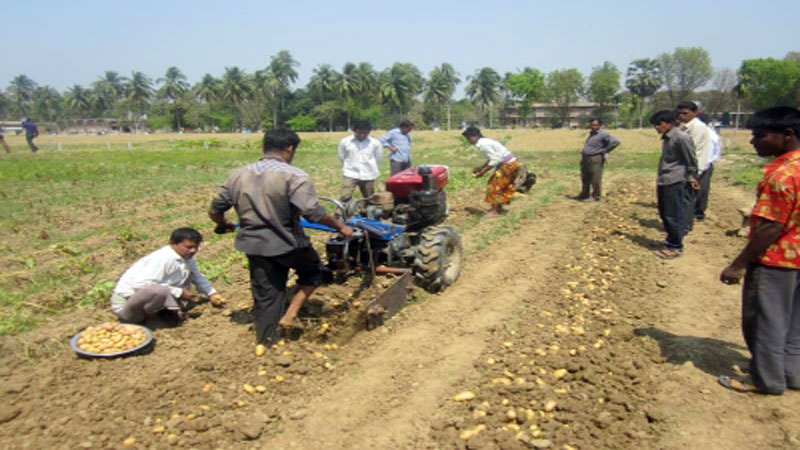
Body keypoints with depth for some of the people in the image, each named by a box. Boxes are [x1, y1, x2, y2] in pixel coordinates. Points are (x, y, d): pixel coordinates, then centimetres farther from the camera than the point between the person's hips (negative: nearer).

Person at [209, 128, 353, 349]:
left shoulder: (238, 175, 2)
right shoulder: (294, 176, -16)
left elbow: (214, 210, 7)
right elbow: (314, 213, -22)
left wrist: (223, 225, 28)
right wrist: (340, 226, -7)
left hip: (254, 244, 5)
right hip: (288, 243, -5)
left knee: (265, 295, 18)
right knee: (313, 270, 23)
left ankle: (265, 342, 28)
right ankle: (290, 314, 13)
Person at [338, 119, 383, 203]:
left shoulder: (375, 143, -5)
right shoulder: (344, 142, -5)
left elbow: (378, 158, 10)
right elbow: (342, 158, 10)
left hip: (368, 176, 2)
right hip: (350, 174, -1)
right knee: (344, 197, -14)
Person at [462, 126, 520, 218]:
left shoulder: (483, 144, -19)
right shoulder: (484, 142, 11)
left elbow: (495, 160, -22)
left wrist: (482, 172, -17)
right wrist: (481, 168, 14)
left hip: (508, 165, -9)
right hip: (510, 163, 9)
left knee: (496, 186, -4)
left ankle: (494, 211, 2)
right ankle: (498, 207, 29)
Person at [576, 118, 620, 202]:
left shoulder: (603, 134, -12)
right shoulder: (592, 133, 16)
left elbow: (616, 142, -19)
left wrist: (605, 151, -14)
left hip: (595, 159, -9)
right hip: (585, 159, 9)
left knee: (595, 179, -4)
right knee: (585, 178, 16)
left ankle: (595, 196, 5)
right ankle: (584, 194, 27)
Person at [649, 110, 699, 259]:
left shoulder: (681, 137, -14)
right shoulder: (666, 138, 14)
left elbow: (691, 160, -9)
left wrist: (692, 178, -4)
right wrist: (659, 180, 20)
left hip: (675, 183, -9)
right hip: (664, 182, 9)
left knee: (674, 216, -2)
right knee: (664, 214, 16)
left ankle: (676, 247, 9)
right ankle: (671, 242, 29)